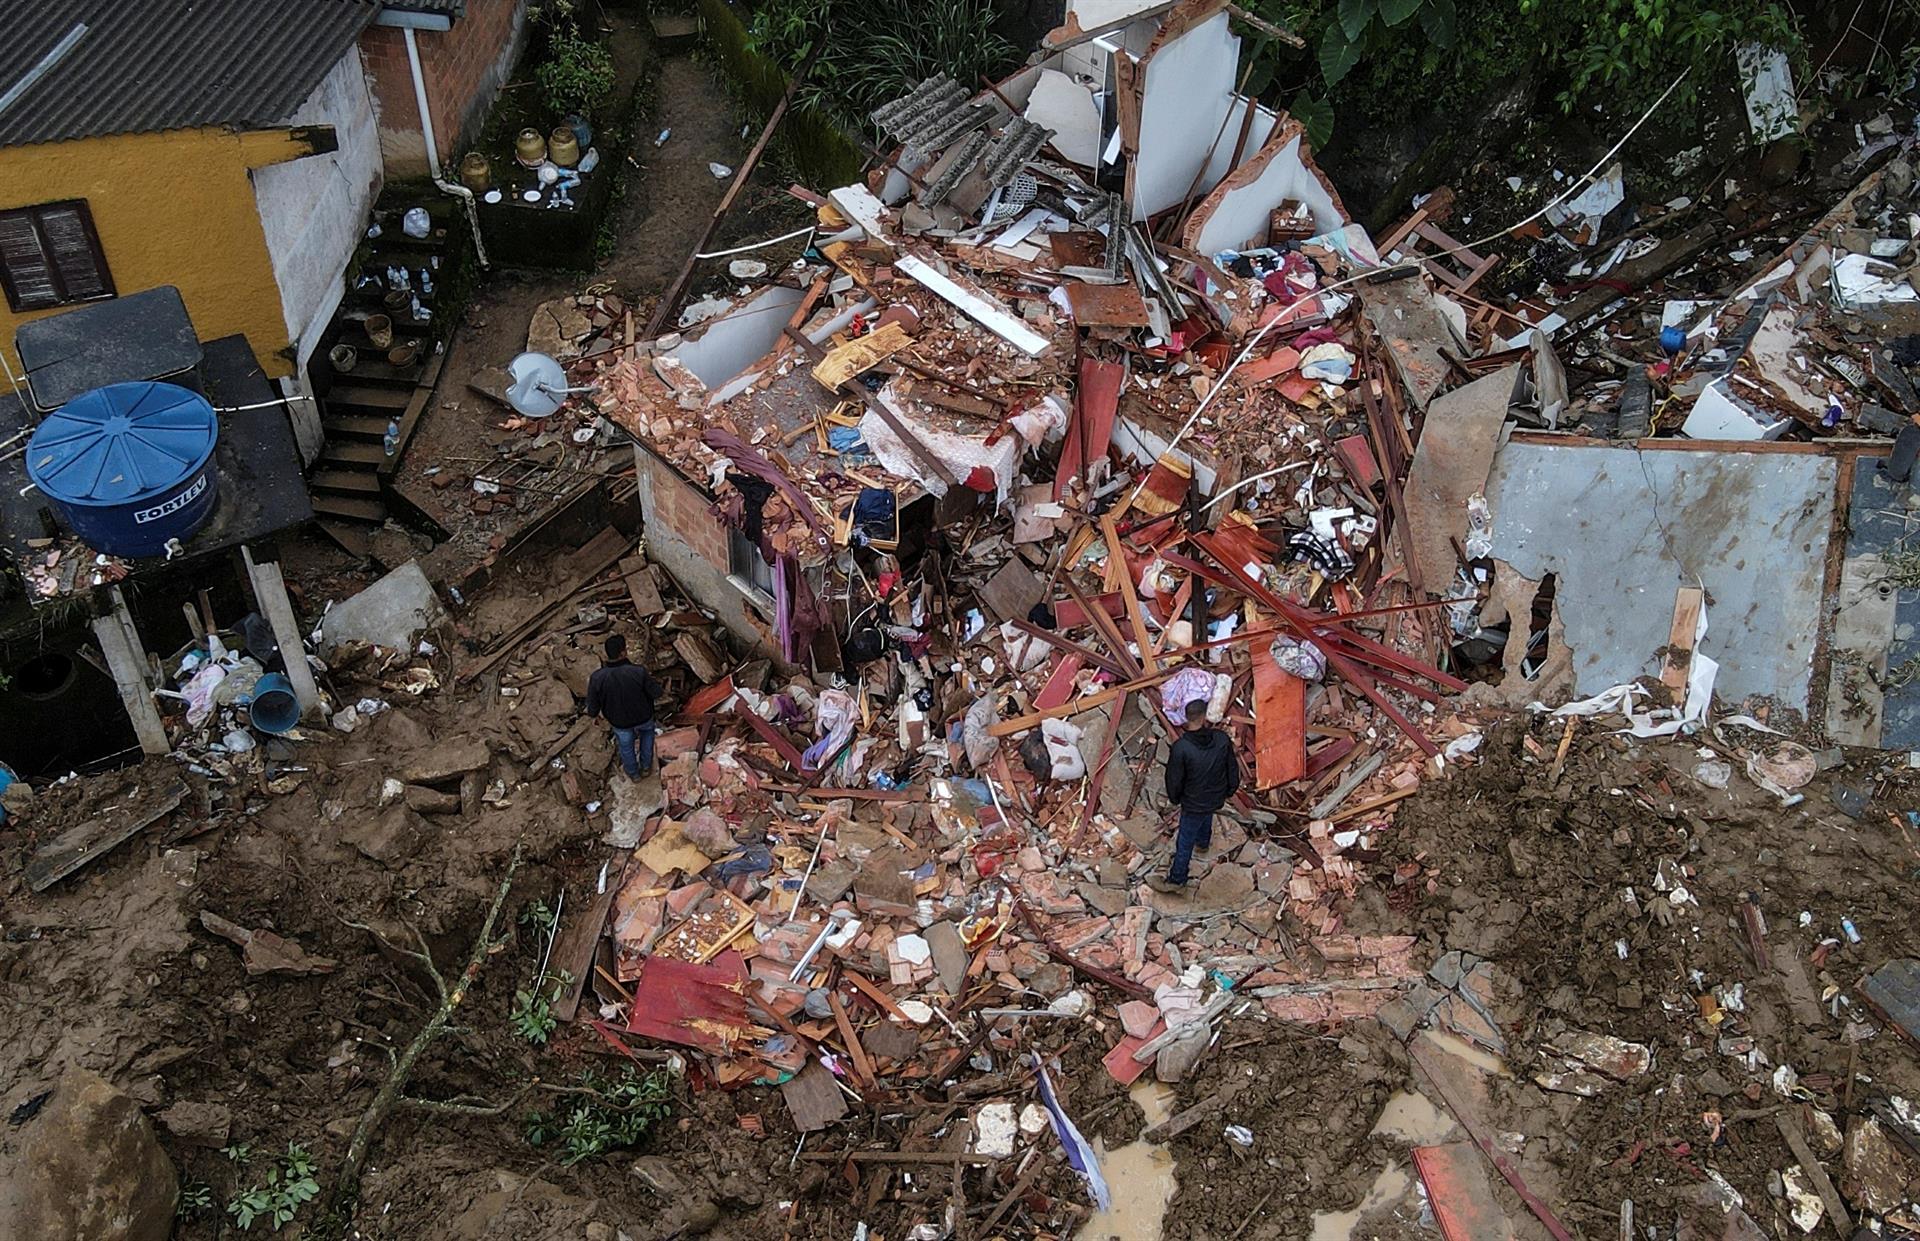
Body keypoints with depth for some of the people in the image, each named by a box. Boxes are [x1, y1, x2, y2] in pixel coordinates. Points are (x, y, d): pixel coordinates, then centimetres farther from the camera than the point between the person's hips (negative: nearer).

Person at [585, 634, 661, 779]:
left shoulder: (597, 678, -30)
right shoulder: (638, 672, -33)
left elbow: (592, 711, -21)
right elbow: (656, 693, -18)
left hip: (619, 722, 1)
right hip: (643, 717, 0)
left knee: (626, 745, 32)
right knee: (647, 730, 36)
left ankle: (633, 772, 56)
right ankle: (646, 766, 49)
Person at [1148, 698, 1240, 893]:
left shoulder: (1181, 748, -31)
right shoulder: (1222, 740, -20)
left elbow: (1174, 779, -18)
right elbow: (1233, 769, -5)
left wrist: (1174, 798, 3)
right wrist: (1229, 790, 14)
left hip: (1193, 802, -5)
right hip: (1216, 797, 5)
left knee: (1185, 842, 13)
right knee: (1206, 818, 38)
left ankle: (1177, 880, 30)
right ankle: (1203, 844, 67)